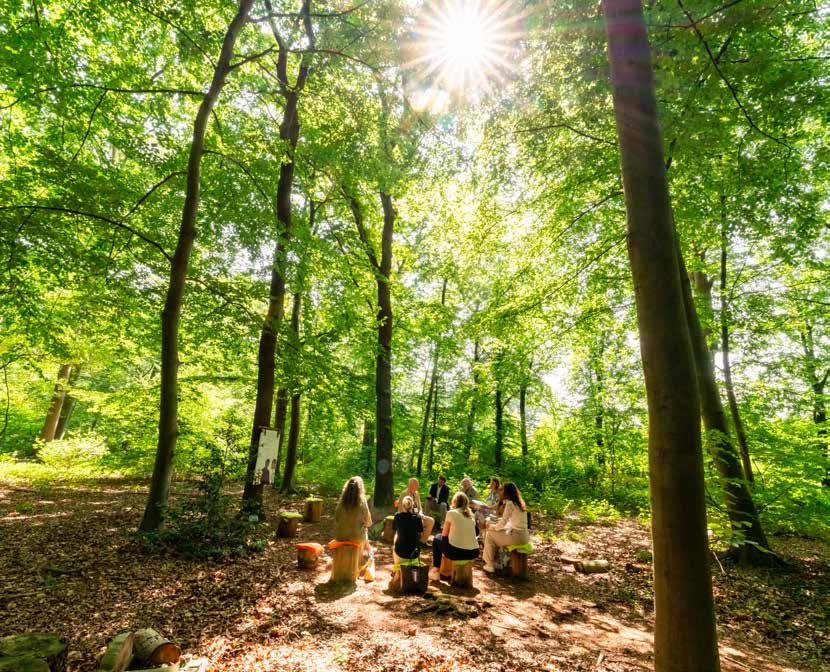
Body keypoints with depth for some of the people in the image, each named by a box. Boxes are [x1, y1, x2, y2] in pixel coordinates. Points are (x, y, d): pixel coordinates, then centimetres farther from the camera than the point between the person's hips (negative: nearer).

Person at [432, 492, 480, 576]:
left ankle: (436, 569, 23)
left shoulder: (451, 513, -2)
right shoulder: (470, 514, 12)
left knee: (437, 538, 23)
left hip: (456, 551, -5)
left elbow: (444, 534, 4)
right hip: (473, 553, 5)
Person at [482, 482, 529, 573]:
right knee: (497, 534, 25)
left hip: (517, 536, -8)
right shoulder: (520, 502, 10)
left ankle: (490, 565, 13)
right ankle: (497, 561, 29)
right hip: (524, 535, 8)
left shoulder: (510, 503, -15)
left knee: (490, 534, 6)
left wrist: (492, 527, 3)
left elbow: (503, 523, -14)